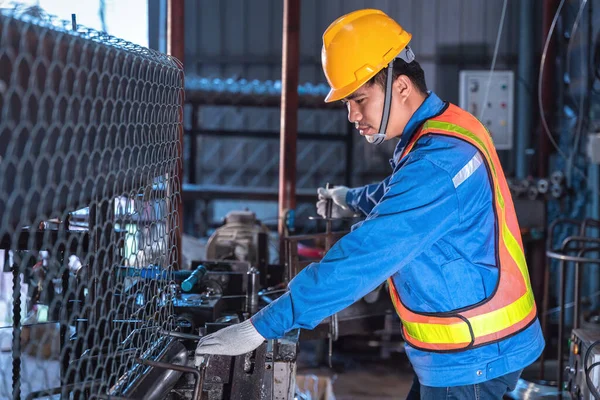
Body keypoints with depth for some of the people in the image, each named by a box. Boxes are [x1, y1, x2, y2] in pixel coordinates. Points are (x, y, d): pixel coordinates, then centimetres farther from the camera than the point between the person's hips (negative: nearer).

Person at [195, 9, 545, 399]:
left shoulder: (438, 161, -27)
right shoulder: (448, 126, 6)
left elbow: (363, 258, -31)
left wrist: (262, 327, -30)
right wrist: (354, 199, 46)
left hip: (471, 359, -10)